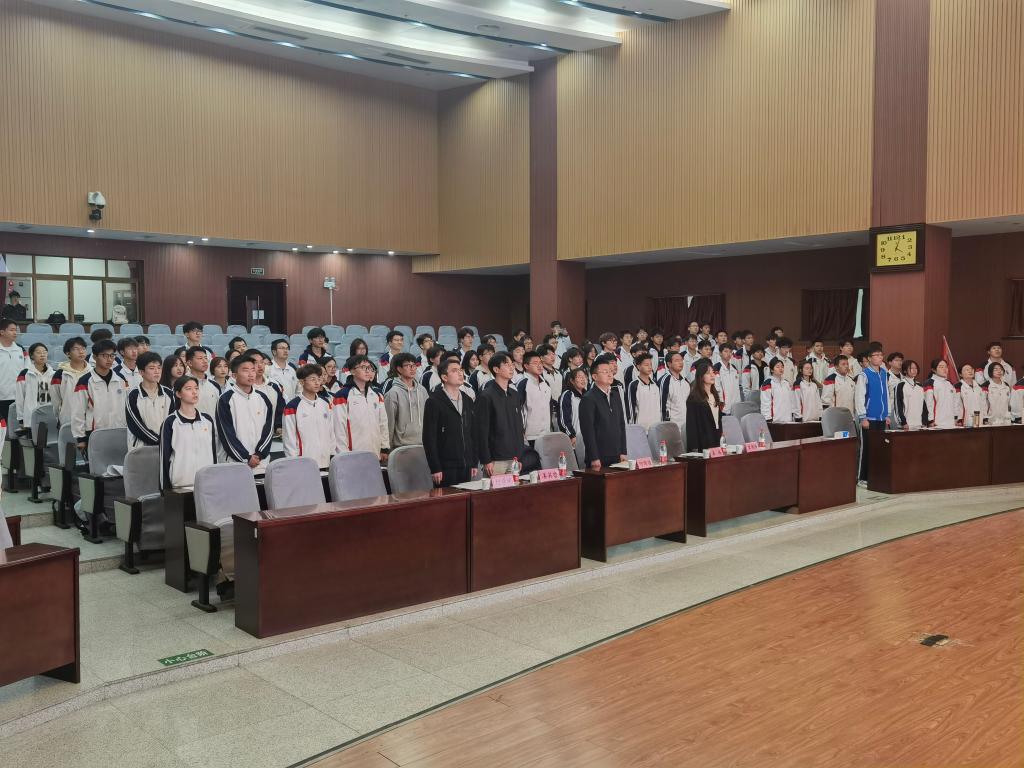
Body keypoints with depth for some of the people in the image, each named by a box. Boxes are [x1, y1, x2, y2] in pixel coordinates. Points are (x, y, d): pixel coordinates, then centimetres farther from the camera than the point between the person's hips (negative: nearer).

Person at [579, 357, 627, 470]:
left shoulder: (615, 395, 13)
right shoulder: (588, 399, -9)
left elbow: (621, 424, 16)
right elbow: (588, 431, -13)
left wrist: (623, 452, 10)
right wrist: (594, 459, -16)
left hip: (616, 457, 6)